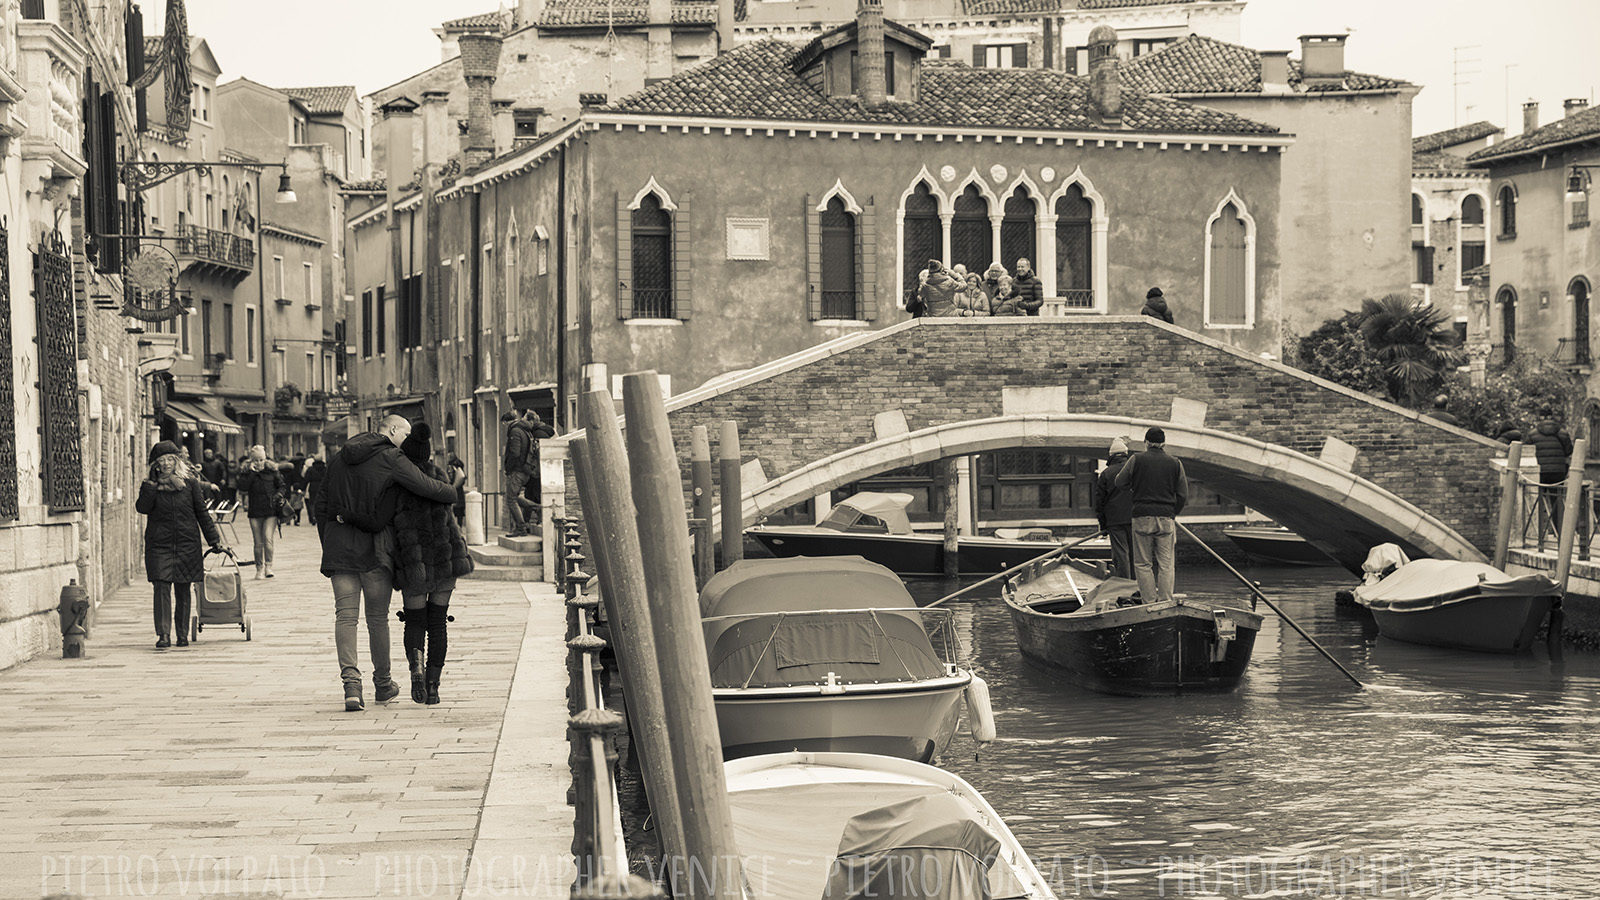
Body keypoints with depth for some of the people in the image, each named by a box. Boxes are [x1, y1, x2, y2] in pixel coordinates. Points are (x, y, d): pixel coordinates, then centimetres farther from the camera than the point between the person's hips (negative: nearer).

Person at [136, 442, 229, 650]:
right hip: (159, 545, -1)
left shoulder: (191, 484, 7)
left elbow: (202, 514, 9)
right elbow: (142, 508, -10)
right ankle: (163, 635, -13)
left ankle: (183, 634, 15)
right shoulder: (151, 486, 7)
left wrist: (215, 541, 6)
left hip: (187, 545, 1)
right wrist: (152, 485, -15)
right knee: (162, 588, -11)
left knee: (183, 590, 5)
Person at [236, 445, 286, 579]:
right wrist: (250, 472, -16)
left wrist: (279, 496, -8)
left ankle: (268, 565, -2)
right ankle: (259, 569, 15)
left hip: (271, 511, -1)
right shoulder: (246, 471, 2)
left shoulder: (272, 470, 2)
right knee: (258, 543, 4)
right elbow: (242, 489, -12)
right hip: (255, 512, 1)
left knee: (268, 538, -15)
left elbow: (282, 486, 11)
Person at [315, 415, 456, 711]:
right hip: (374, 548, -4)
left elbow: (321, 503, 15)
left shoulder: (339, 457, 14)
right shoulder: (390, 458, -6)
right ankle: (382, 684, 18)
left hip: (339, 545, 4)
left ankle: (351, 679, -18)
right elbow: (426, 487, -15)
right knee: (377, 617, 7)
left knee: (345, 615, -1)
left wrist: (327, 545, 19)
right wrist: (457, 493, 3)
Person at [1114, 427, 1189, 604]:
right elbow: (1183, 496, 6)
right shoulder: (1175, 464, 4)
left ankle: (1150, 601, -1)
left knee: (1143, 563, 4)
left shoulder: (1136, 461, -2)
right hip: (1166, 519, 1)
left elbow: (1119, 482, 5)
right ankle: (1166, 602, 4)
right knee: (1165, 564, 6)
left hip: (1142, 518, -1)